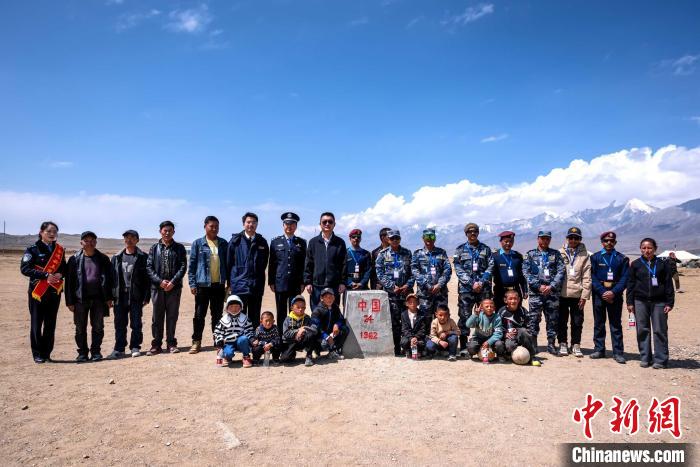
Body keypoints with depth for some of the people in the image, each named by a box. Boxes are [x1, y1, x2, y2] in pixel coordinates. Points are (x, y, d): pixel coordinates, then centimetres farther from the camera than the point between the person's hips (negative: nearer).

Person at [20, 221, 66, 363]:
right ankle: (37, 354, 12)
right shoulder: (33, 249, -2)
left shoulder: (60, 249, 10)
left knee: (50, 325, 7)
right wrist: (46, 275, -19)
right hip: (37, 291, -4)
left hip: (54, 291, 4)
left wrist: (60, 274, -7)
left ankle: (46, 353, 16)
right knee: (36, 323, 2)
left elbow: (64, 267, 16)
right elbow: (24, 268, -9)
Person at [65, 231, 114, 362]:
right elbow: (69, 281, 1)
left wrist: (109, 298, -1)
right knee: (80, 328, 6)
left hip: (98, 297, 1)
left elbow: (108, 279, 5)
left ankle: (96, 352, 15)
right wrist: (69, 301, -4)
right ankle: (82, 353, 16)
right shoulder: (75, 259, 2)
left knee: (98, 327, 5)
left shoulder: (103, 259, 5)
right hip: (80, 298, 0)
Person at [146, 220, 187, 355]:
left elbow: (183, 267, -1)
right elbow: (149, 267, 2)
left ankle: (171, 343, 14)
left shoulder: (179, 248, 6)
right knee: (157, 317, 5)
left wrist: (173, 282, -13)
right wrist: (160, 281, -11)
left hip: (174, 287, -1)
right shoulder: (154, 248, 8)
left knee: (172, 316, 5)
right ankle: (156, 345, 13)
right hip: (157, 287, 1)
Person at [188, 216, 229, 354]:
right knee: (199, 315, 4)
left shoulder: (223, 244, 7)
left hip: (219, 285, 2)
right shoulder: (198, 243, 1)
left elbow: (227, 263, 10)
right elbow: (192, 264, 1)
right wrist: (192, 283, -5)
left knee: (218, 315, 9)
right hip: (202, 285, -2)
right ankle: (196, 342, 14)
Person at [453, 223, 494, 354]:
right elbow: (458, 269, -1)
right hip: (466, 288, -1)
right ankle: (463, 346, 3)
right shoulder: (460, 250, 7)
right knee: (464, 316, -2)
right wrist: (472, 283, -11)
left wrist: (481, 282, -10)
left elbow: (490, 267, 3)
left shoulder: (486, 249, 12)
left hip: (484, 288, 2)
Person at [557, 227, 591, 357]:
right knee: (562, 321, 8)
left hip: (577, 294, 0)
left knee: (577, 321, 6)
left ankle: (576, 345, 19)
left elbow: (587, 277, 1)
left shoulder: (584, 255, 3)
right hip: (562, 293, 0)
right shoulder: (560, 253, 3)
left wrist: (585, 295, -4)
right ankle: (563, 344, 19)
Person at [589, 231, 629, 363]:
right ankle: (599, 350, 14)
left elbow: (624, 278, -2)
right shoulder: (595, 257, 6)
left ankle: (618, 352, 7)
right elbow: (593, 277, -1)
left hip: (615, 294, 0)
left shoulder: (622, 258, 6)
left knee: (616, 324, 3)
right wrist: (602, 292, -12)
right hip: (599, 294, 1)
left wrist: (614, 292, -15)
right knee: (598, 323, 6)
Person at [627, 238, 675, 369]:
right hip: (640, 302, 1)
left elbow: (669, 284, 4)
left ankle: (660, 360, 9)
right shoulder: (635, 264, 6)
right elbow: (630, 284, 7)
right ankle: (645, 358, 14)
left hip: (659, 302, -1)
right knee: (642, 330, 5)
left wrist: (669, 303, -1)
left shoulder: (663, 264, 4)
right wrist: (630, 302, 2)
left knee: (660, 331, 1)